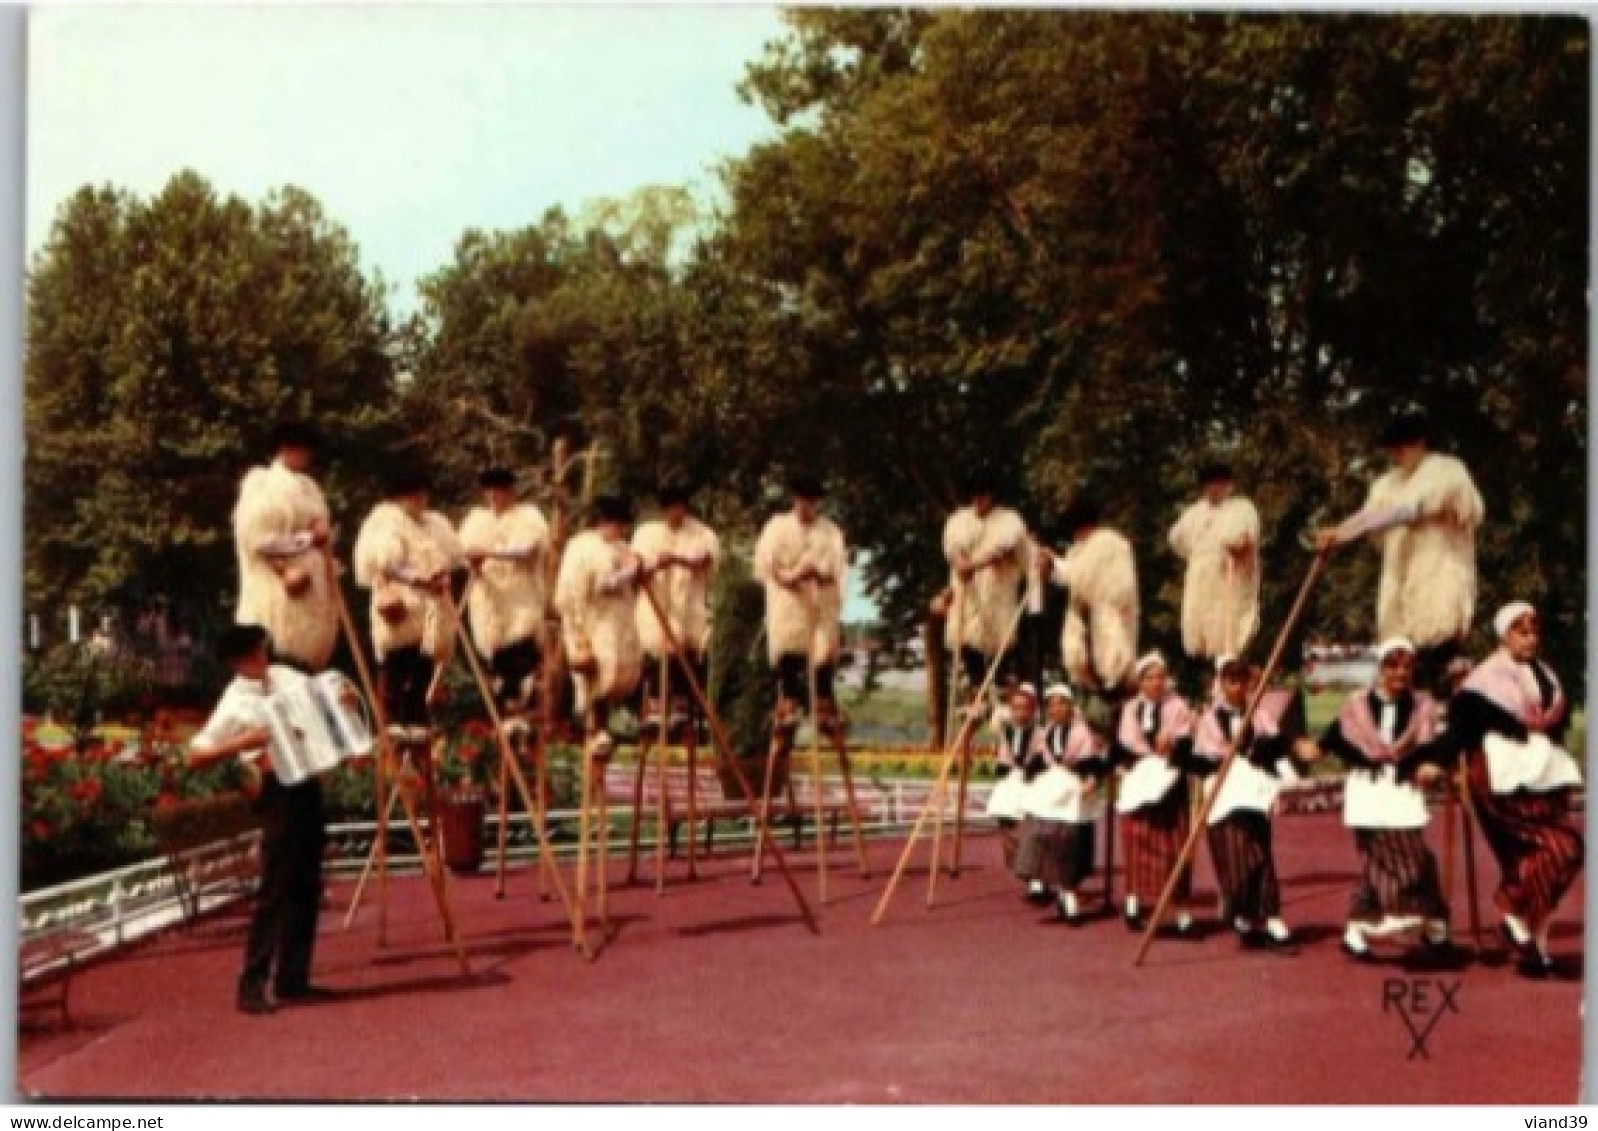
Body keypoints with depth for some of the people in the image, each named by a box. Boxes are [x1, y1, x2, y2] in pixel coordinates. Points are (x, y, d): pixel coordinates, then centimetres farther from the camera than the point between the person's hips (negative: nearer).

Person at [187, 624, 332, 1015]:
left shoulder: (282, 676, 9)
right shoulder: (235, 704, -10)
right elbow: (195, 755, -14)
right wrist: (243, 743, -24)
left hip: (307, 784, 7)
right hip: (279, 791, -7)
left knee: (307, 889, 11)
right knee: (275, 892, -7)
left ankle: (292, 980, 19)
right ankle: (253, 986, -1)